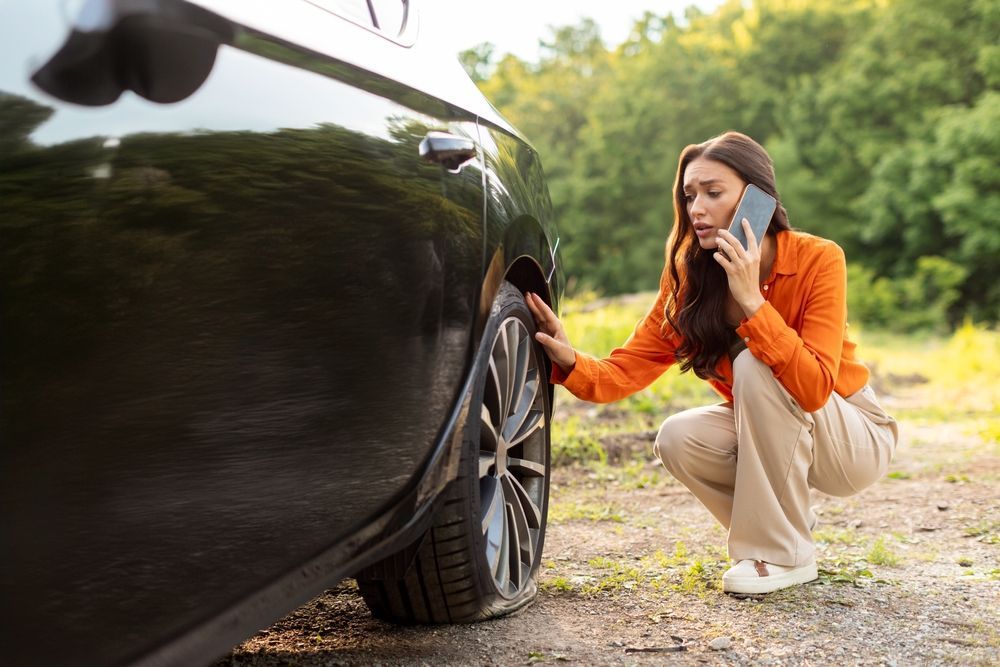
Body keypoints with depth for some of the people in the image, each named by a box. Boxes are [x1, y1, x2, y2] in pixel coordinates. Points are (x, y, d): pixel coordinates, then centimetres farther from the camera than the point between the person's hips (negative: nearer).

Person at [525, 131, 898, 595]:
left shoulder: (817, 260, -23)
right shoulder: (688, 280, -10)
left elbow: (814, 388, -34)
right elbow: (625, 372, -16)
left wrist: (751, 301, -40)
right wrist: (570, 361, -36)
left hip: (856, 440, -4)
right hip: (768, 436, 4)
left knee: (755, 365, -30)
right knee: (678, 439, -24)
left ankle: (784, 553, -17)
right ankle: (784, 525, 4)